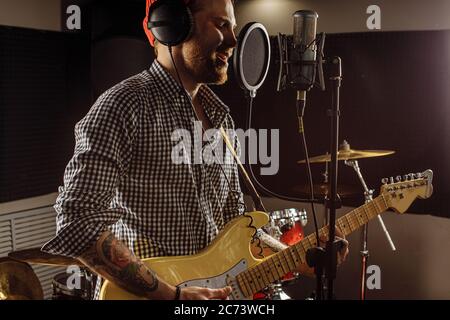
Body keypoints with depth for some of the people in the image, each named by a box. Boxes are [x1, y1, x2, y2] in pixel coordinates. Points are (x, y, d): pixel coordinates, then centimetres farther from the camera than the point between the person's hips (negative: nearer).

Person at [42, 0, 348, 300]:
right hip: (140, 293, -7)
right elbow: (78, 223, -24)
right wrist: (173, 296, -24)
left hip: (216, 290, 8)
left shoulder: (220, 117, 8)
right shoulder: (125, 104, -17)